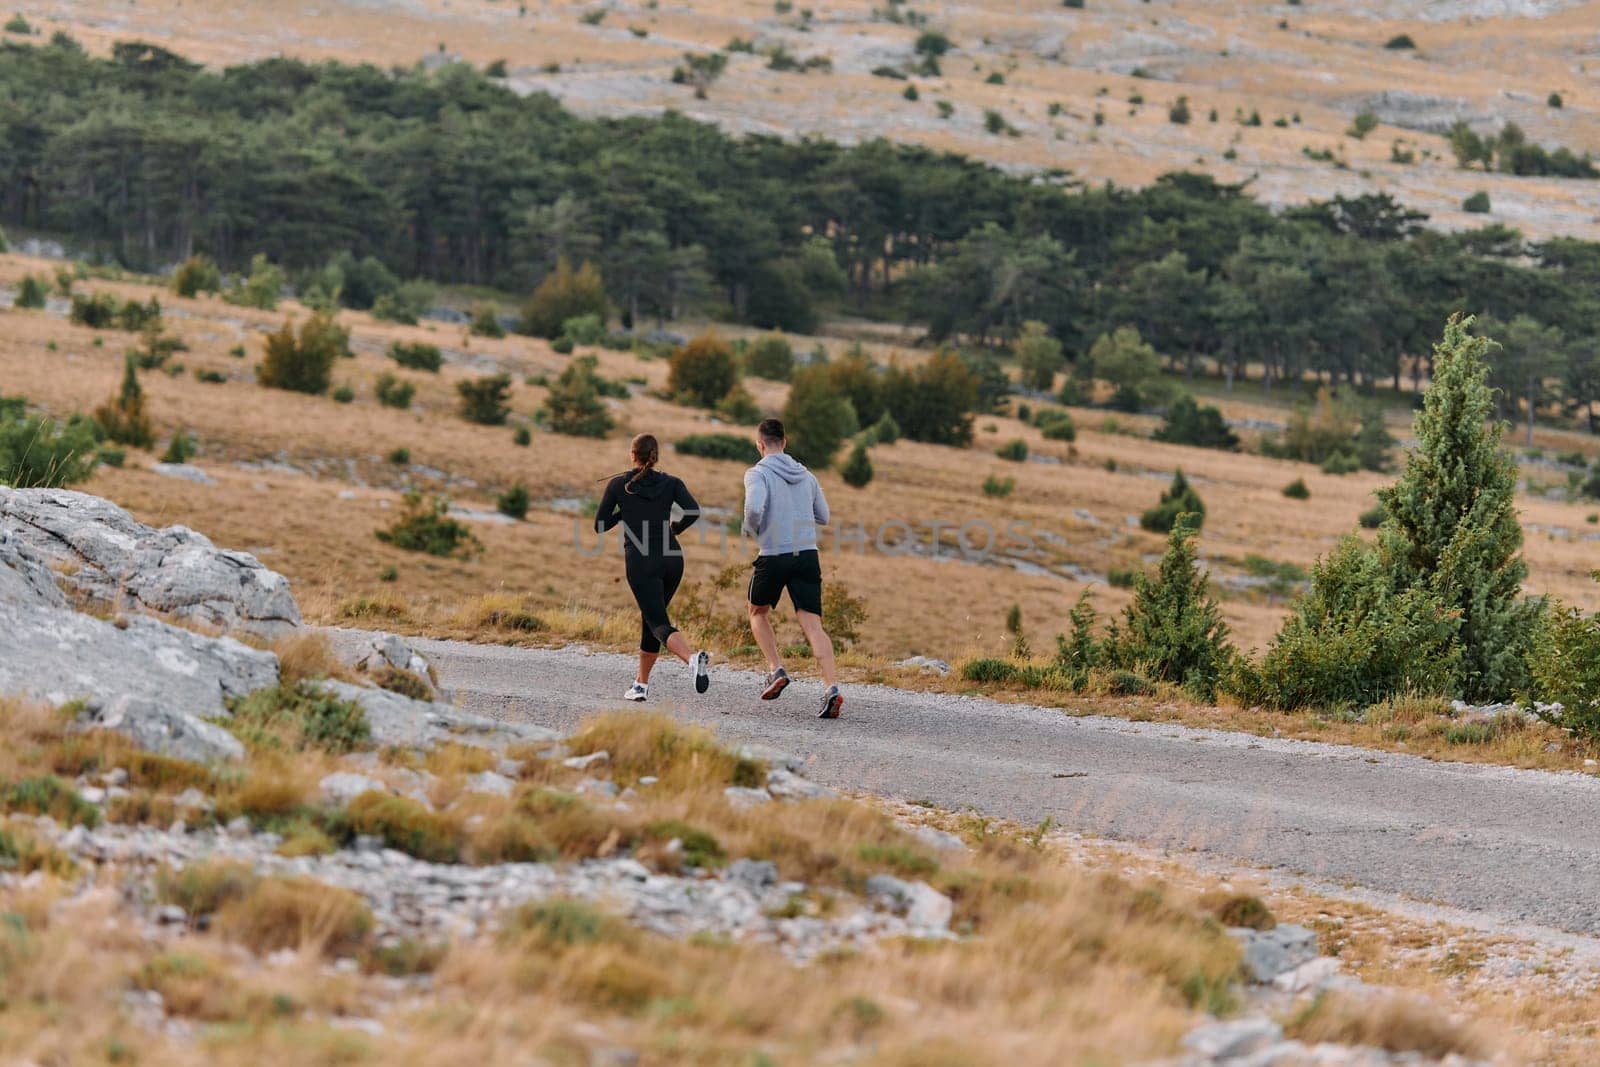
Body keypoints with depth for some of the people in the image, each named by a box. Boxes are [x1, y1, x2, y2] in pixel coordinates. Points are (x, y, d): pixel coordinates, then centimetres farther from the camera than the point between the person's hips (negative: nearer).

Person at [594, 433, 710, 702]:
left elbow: (600, 525, 7)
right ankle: (642, 684, 25)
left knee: (659, 624, -11)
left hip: (641, 562, -4)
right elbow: (693, 511, -10)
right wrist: (676, 528, 10)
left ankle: (693, 659, -40)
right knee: (650, 618, 22)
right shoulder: (671, 483, 7)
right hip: (672, 559, 4)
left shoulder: (618, 485, 3)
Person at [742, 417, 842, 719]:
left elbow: (754, 506, -23)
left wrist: (752, 530, -3)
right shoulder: (806, 475, 12)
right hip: (807, 555, 3)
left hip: (773, 557, -3)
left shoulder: (758, 474, -5)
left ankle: (776, 670, 7)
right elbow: (823, 517, 20)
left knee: (758, 613, 23)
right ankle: (831, 686, -22)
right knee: (813, 625, -4)